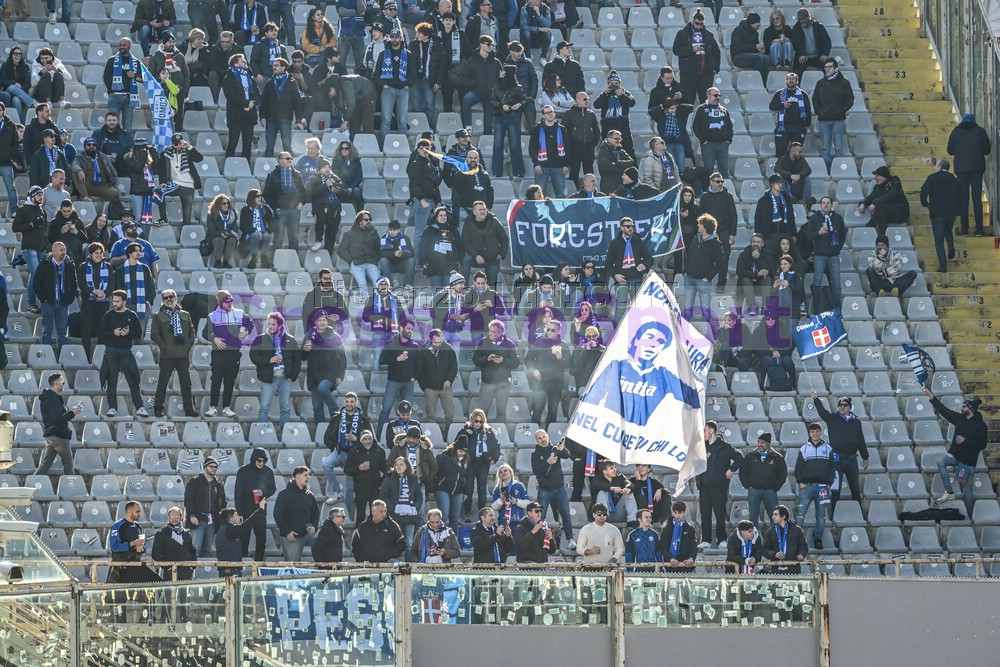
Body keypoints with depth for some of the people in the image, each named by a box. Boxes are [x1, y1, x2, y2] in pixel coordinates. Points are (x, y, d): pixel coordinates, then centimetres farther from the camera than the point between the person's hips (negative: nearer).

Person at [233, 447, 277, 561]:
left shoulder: (268, 472, 3)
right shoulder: (243, 471, -5)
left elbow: (272, 489, 10)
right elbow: (238, 493, -6)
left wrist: (263, 493, -14)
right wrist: (239, 513, -12)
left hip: (261, 512, 3)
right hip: (246, 512, -3)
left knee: (261, 540, 4)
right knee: (244, 540, 0)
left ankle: (259, 562, 12)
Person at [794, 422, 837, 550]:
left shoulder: (828, 449, 11)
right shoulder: (804, 449, 10)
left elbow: (833, 467, 10)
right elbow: (798, 468, 8)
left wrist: (829, 483, -1)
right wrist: (800, 482, -3)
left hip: (822, 486, 1)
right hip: (806, 486, -1)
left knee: (821, 514, 3)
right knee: (800, 512, -10)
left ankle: (818, 538, 11)